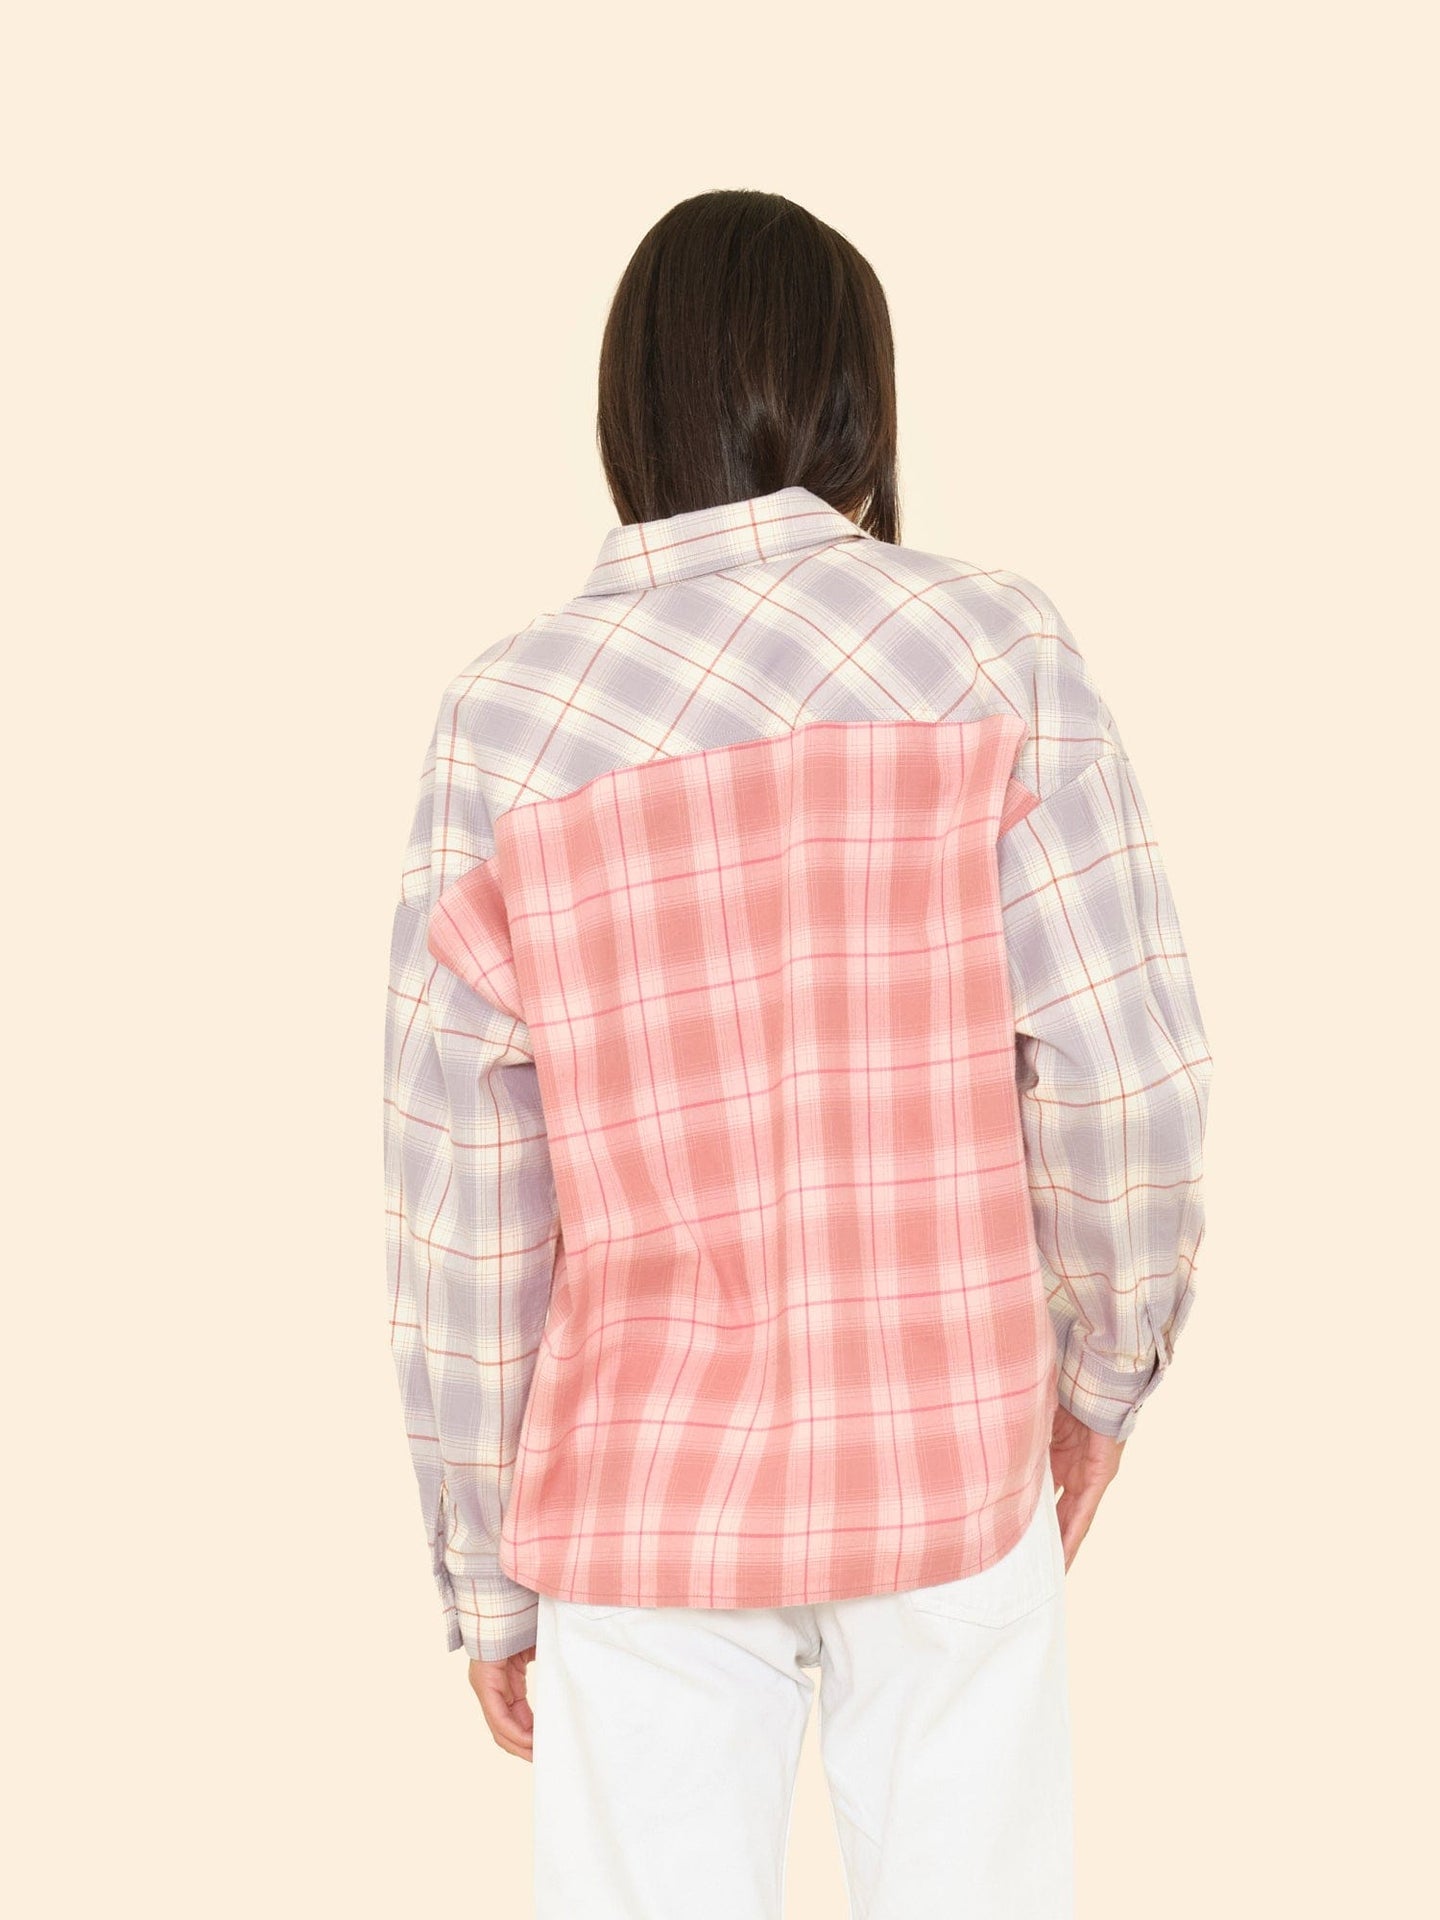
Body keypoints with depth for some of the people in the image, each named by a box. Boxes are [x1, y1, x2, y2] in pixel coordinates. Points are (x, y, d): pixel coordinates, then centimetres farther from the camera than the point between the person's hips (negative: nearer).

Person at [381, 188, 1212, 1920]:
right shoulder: (993, 651, -8)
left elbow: (463, 1207, -6)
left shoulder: (507, 718, -7)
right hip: (949, 1459, 0)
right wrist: (1104, 1369, 9)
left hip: (646, 1485, 0)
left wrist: (488, 1574, 5)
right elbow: (1127, 1090, -10)